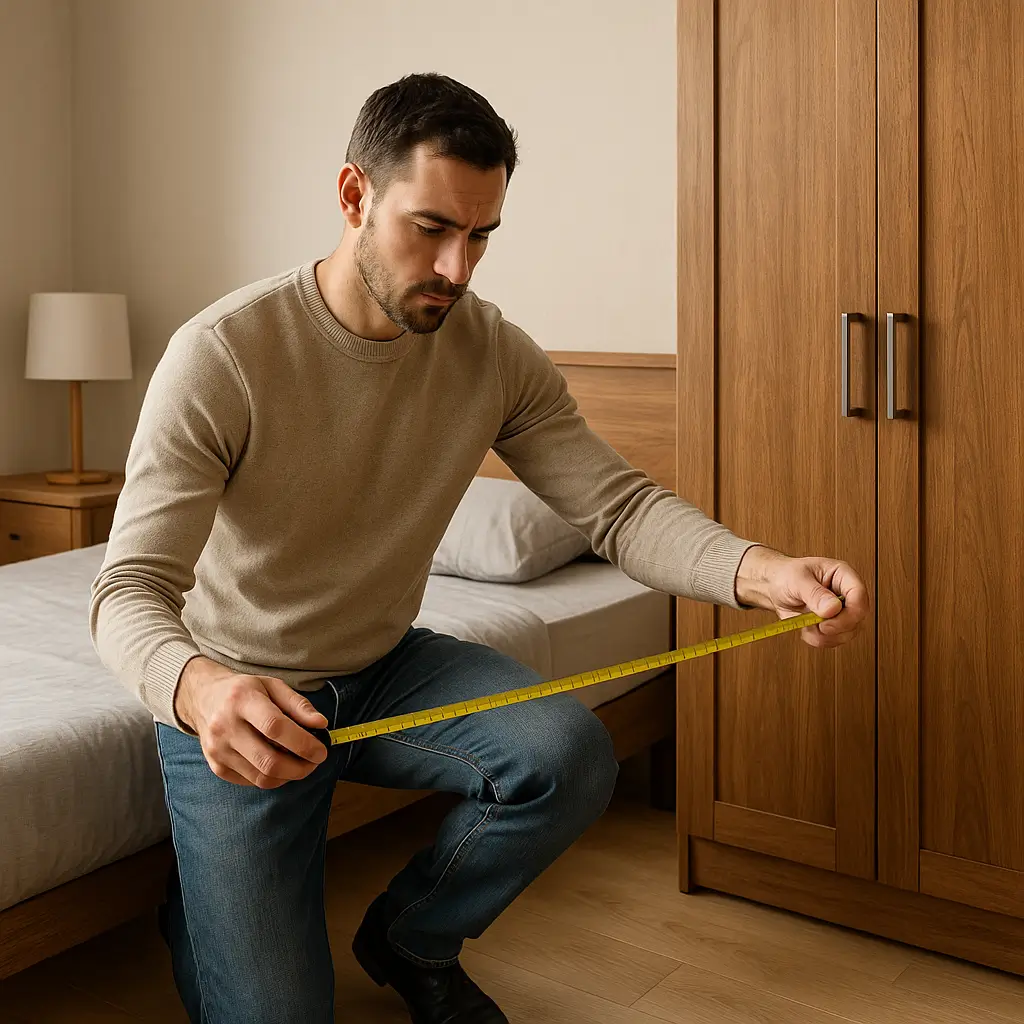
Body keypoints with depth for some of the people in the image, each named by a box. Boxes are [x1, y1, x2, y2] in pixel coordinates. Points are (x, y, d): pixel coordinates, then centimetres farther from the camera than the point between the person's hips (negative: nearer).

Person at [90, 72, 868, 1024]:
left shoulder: (495, 354, -9)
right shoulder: (219, 356, -23)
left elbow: (617, 505, -15)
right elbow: (129, 591, -27)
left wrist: (757, 569, -36)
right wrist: (196, 687, -51)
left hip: (384, 667, 4)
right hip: (231, 701, -4)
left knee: (570, 757, -23)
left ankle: (409, 941, 7)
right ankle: (198, 901, 28)